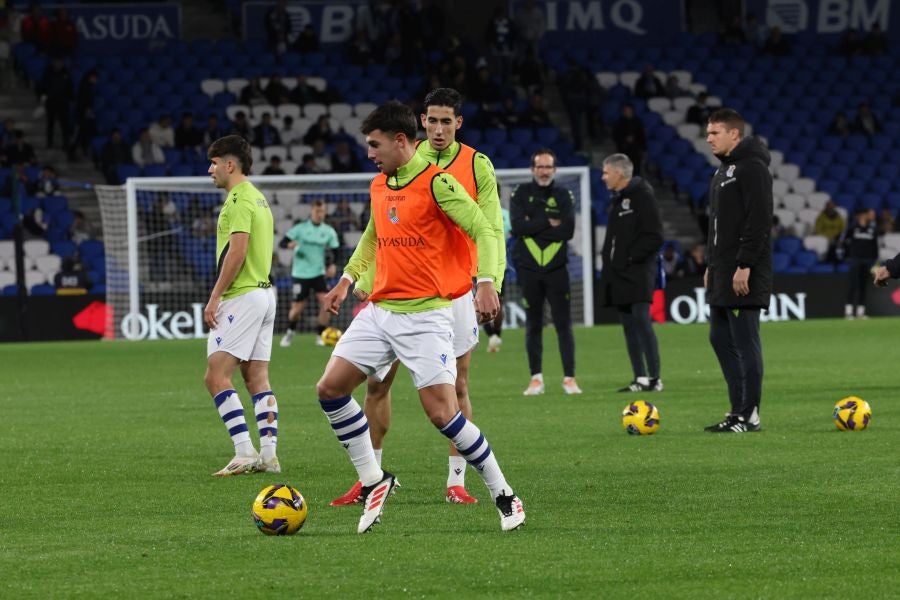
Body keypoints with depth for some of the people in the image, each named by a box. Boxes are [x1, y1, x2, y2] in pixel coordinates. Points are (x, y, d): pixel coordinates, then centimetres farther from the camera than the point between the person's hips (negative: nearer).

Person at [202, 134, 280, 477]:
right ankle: (269, 454, 5)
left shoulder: (239, 198, -12)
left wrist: (215, 297, -18)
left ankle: (245, 453, -17)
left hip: (242, 296, -10)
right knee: (257, 378, 8)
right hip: (263, 293, 10)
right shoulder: (258, 198, 18)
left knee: (216, 376, -11)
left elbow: (237, 250, -21)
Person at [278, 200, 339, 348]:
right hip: (301, 274, -2)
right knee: (297, 308, 0)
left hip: (319, 273, 2)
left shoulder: (329, 231, 3)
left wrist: (332, 265, -11)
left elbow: (333, 252, 9)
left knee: (326, 302, -16)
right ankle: (290, 332, 30)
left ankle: (321, 336, -2)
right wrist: (289, 244, -31)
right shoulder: (300, 228, -6)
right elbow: (282, 243, -7)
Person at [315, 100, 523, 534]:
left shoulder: (436, 182, -11)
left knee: (442, 414, -12)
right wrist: (348, 278, 24)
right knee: (330, 388, -2)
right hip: (380, 311, 8)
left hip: (426, 315, -8)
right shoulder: (378, 186, 12)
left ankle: (503, 495, 3)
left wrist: (486, 282, -27)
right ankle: (373, 480, 11)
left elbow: (484, 231, -14)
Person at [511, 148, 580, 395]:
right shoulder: (521, 194, 4)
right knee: (533, 326, 7)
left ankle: (569, 378, -1)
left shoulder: (563, 196, 5)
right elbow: (517, 227, -12)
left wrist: (534, 227, -13)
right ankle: (536, 379, 13)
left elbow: (568, 231, -10)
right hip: (528, 269, 0)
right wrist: (548, 222, -13)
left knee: (564, 324, -3)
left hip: (556, 268, 0)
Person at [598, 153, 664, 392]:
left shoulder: (642, 196, -8)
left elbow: (654, 237, -14)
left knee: (641, 321, -13)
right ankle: (640, 379, 10)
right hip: (618, 274, 9)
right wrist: (610, 260, 8)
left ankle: (654, 378, -12)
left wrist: (631, 257, -15)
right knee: (629, 325, 7)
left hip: (637, 272, -9)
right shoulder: (616, 199, 18)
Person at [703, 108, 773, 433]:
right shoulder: (724, 170, 19)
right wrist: (711, 266, 19)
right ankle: (739, 409, 16)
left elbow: (758, 221, -19)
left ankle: (749, 415, -5)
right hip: (722, 274, 10)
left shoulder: (752, 168, -12)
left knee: (745, 341, -7)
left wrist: (744, 266, -22)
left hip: (744, 275, -10)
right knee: (721, 338, 11)